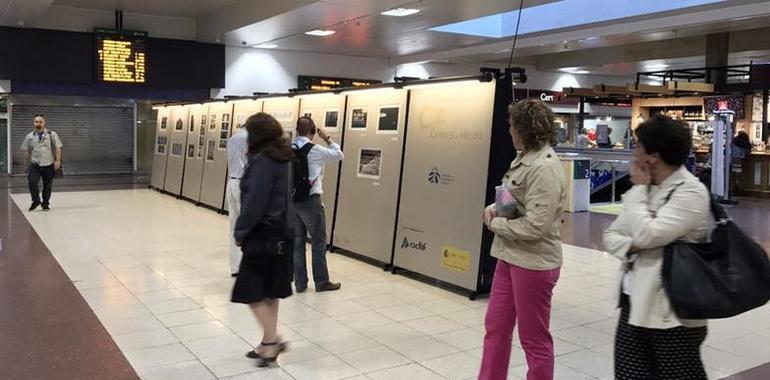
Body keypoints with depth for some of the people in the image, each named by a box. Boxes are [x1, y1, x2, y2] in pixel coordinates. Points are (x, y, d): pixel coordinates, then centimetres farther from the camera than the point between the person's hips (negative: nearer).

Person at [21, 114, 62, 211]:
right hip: (34, 164, 1)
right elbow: (27, 152, 12)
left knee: (48, 185, 5)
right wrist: (26, 166, 14)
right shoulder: (30, 136, 8)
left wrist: (58, 161, -12)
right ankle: (36, 201, 4)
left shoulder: (52, 135, 0)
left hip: (48, 165, -1)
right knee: (32, 181, -17)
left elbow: (58, 148, -2)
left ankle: (46, 203, 23)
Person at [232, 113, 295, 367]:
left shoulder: (263, 160, -18)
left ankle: (272, 340, 2)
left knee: (251, 292, 1)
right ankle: (268, 343, 23)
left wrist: (240, 232, -8)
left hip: (263, 234, -9)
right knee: (269, 291, 15)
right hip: (279, 232, 9)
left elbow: (255, 203, -20)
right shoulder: (281, 158, 10)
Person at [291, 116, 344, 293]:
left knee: (297, 242, 11)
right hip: (310, 201, -5)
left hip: (292, 201, 6)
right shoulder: (316, 150, -11)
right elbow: (339, 155, 3)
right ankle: (322, 282, 12)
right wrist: (327, 138, 11)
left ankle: (300, 283, 16)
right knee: (318, 242, 5)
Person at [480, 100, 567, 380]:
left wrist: (495, 224, -13)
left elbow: (535, 226, -26)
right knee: (495, 328, 18)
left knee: (534, 338, 8)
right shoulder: (525, 159, 6)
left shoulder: (545, 168, -22)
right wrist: (493, 209, 0)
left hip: (533, 262, -9)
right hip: (511, 255, 9)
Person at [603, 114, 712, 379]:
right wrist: (631, 246, -12)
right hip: (634, 304, 7)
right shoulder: (646, 189, 10)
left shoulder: (691, 192, -13)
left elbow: (646, 235, -22)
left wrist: (639, 189, -9)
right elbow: (611, 235, 10)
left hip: (673, 313, -7)